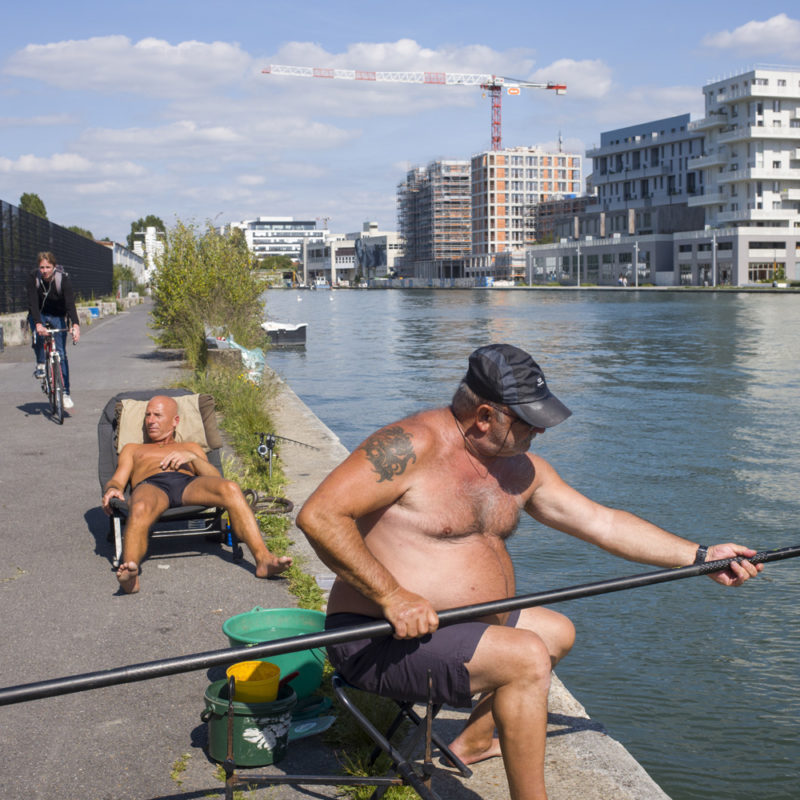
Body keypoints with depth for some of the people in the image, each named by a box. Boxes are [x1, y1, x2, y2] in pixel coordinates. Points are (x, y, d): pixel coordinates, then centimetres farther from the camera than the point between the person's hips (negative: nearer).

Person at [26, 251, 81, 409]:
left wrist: (75, 325, -49)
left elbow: (70, 304, -33)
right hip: (38, 315, 1)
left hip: (57, 316, -1)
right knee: (38, 336, -33)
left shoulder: (63, 279, -23)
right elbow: (33, 303, -28)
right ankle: (40, 364, -6)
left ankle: (65, 392, -3)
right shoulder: (33, 278, -20)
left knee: (61, 353, -8)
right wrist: (38, 324, -43)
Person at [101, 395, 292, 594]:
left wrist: (192, 457, 2)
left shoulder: (191, 447, 39)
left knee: (231, 489, -34)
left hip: (190, 484, 1)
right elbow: (116, 481, 22)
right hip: (150, 486, -1)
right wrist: (112, 489, -4)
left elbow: (217, 479, 21)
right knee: (140, 510, -42)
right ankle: (129, 576, -65)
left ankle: (263, 559, -48)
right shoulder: (132, 450, 40)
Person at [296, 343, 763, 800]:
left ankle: (474, 742, 32)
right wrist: (391, 596, -30)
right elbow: (318, 516, -26)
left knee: (558, 631, 24)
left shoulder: (519, 468, 7)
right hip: (380, 642, -9)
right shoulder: (412, 446, -20)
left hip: (463, 629, 10)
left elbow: (602, 522, 13)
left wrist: (701, 557, 10)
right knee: (526, 657, -25)